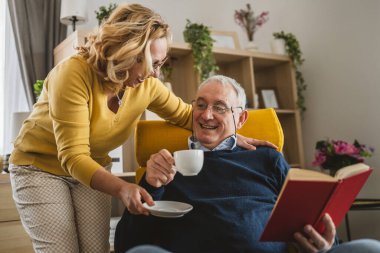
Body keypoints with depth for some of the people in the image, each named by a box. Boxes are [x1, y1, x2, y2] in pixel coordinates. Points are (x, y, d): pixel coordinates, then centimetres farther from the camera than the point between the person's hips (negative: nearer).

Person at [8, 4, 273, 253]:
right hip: (40, 167, -3)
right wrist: (121, 188, -47)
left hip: (93, 170, 4)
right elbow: (73, 157, -32)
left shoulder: (147, 85, -14)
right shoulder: (74, 74, -30)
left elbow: (185, 114, 4)